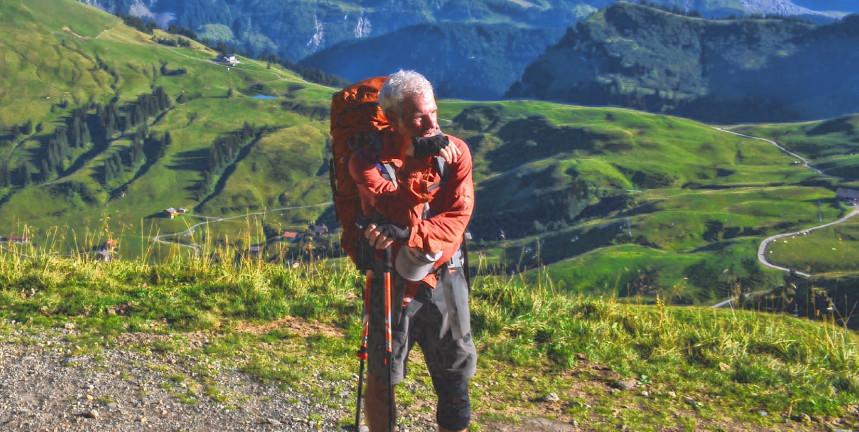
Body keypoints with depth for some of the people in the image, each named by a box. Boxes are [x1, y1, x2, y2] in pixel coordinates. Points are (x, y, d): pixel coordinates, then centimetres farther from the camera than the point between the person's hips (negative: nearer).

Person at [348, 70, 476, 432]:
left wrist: (405, 234, -27)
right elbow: (399, 211, -25)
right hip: (392, 280, -1)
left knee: (455, 376, 12)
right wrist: (420, 156, -30)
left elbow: (457, 218, -15)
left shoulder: (454, 151, -7)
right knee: (381, 378, 13)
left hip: (444, 277, 2)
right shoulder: (367, 160, -12)